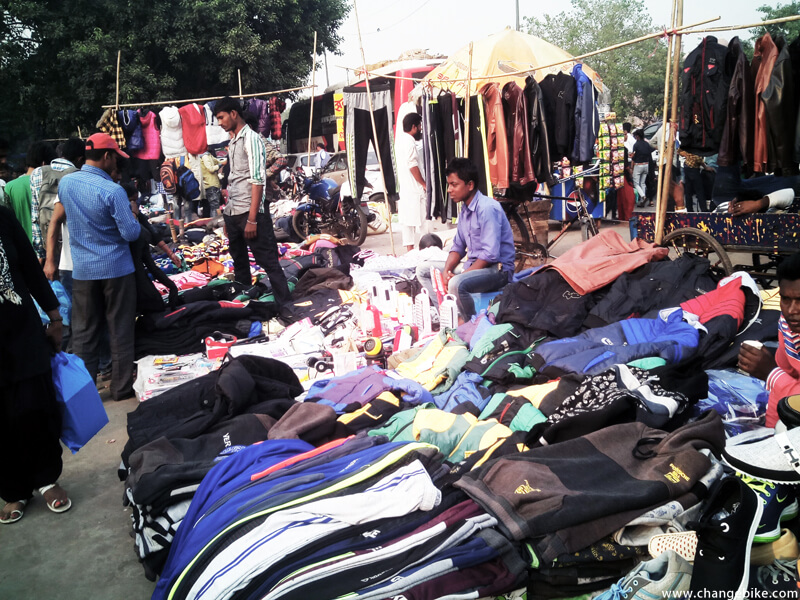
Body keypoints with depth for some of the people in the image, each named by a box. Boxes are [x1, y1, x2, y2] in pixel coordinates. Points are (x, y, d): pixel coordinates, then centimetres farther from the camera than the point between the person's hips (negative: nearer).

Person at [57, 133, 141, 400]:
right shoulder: (113, 191, -17)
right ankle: (122, 387, 14)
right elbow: (131, 233, -16)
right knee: (120, 330, 6)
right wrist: (133, 215, 2)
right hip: (116, 268, -4)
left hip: (82, 269, 5)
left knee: (84, 331, 11)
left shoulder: (65, 183, 1)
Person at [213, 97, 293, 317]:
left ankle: (286, 309, -3)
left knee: (269, 262, -7)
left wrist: (252, 218, -20)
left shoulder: (251, 138, -7)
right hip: (232, 213, 9)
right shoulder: (233, 142, 17)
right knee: (239, 262, 15)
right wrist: (228, 215, 18)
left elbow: (257, 180, -15)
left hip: (250, 213, -9)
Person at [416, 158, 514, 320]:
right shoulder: (465, 211, 10)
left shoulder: (487, 208, -18)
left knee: (456, 284, -37)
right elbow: (458, 247, 14)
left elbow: (490, 255, -25)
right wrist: (446, 271, -5)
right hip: (473, 265, 10)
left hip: (497, 269, -10)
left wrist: (460, 276, -22)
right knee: (423, 269, 7)